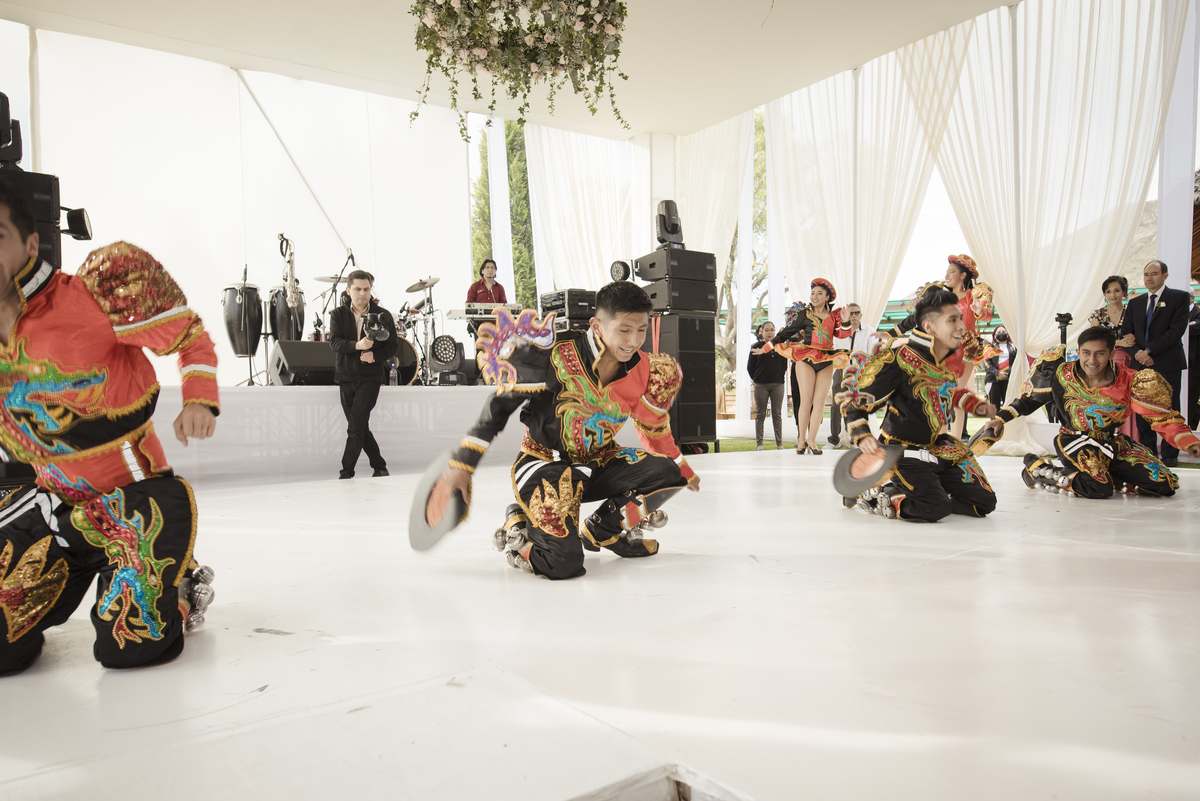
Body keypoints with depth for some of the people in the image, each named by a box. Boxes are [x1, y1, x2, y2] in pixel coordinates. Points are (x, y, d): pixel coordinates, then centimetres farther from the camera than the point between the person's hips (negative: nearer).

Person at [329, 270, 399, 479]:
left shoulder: (382, 316, 2)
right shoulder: (338, 314, 5)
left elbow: (393, 346, 2)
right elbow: (334, 342, -9)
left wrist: (375, 356, -17)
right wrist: (357, 345, -27)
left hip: (370, 377, -3)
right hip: (346, 377, 3)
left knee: (356, 427, -11)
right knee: (360, 428, 9)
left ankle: (346, 472, -4)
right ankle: (379, 466, 23)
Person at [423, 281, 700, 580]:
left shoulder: (643, 371, -7)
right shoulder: (558, 356, -23)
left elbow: (654, 426, 13)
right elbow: (501, 404, -13)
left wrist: (682, 470, 23)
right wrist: (461, 466, -15)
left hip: (596, 463, 6)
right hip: (544, 462, -5)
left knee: (666, 473, -16)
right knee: (564, 563, -24)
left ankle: (603, 530, 9)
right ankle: (519, 525, 11)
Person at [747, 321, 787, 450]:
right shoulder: (756, 347, 2)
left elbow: (785, 365, 13)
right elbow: (750, 367, 5)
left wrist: (779, 377, 7)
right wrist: (757, 379, 5)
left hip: (777, 385, 1)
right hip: (761, 386, -1)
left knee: (777, 415, 3)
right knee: (760, 415, 2)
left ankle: (779, 443, 7)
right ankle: (759, 443, 6)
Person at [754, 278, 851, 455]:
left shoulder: (834, 315, 11)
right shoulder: (805, 314, 6)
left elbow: (842, 334, 6)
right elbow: (786, 332, 10)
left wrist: (845, 322, -13)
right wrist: (766, 348, 10)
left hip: (826, 361, 2)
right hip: (806, 358, -2)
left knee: (819, 402, -3)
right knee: (806, 400, -6)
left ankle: (812, 440, 2)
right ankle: (801, 439, 3)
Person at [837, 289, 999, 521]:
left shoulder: (947, 358, 4)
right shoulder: (901, 360, -21)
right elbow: (854, 399, -17)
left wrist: (975, 405, 11)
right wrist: (863, 436, -30)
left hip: (939, 447, 9)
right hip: (904, 449, -9)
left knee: (985, 502, 5)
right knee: (935, 509, -28)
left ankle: (899, 492, 10)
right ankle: (877, 497, -1)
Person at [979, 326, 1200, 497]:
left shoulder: (1128, 381, -12)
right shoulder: (1061, 375, -14)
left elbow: (1163, 417, -8)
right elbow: (1030, 398, 1)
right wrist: (1000, 419, -5)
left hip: (1113, 444, 4)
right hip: (1075, 441, -4)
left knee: (1166, 485, -8)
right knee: (1099, 489, -30)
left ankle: (1106, 474, 13)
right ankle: (1037, 469, -7)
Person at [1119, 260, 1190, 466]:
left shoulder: (1180, 297, 2)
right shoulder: (1135, 303, 15)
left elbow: (1176, 330, -9)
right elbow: (1125, 334, 12)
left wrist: (1149, 351, -14)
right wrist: (1137, 353, -6)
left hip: (1167, 364, -4)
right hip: (1140, 364, 4)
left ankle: (1170, 455, 9)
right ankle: (1148, 452, 13)